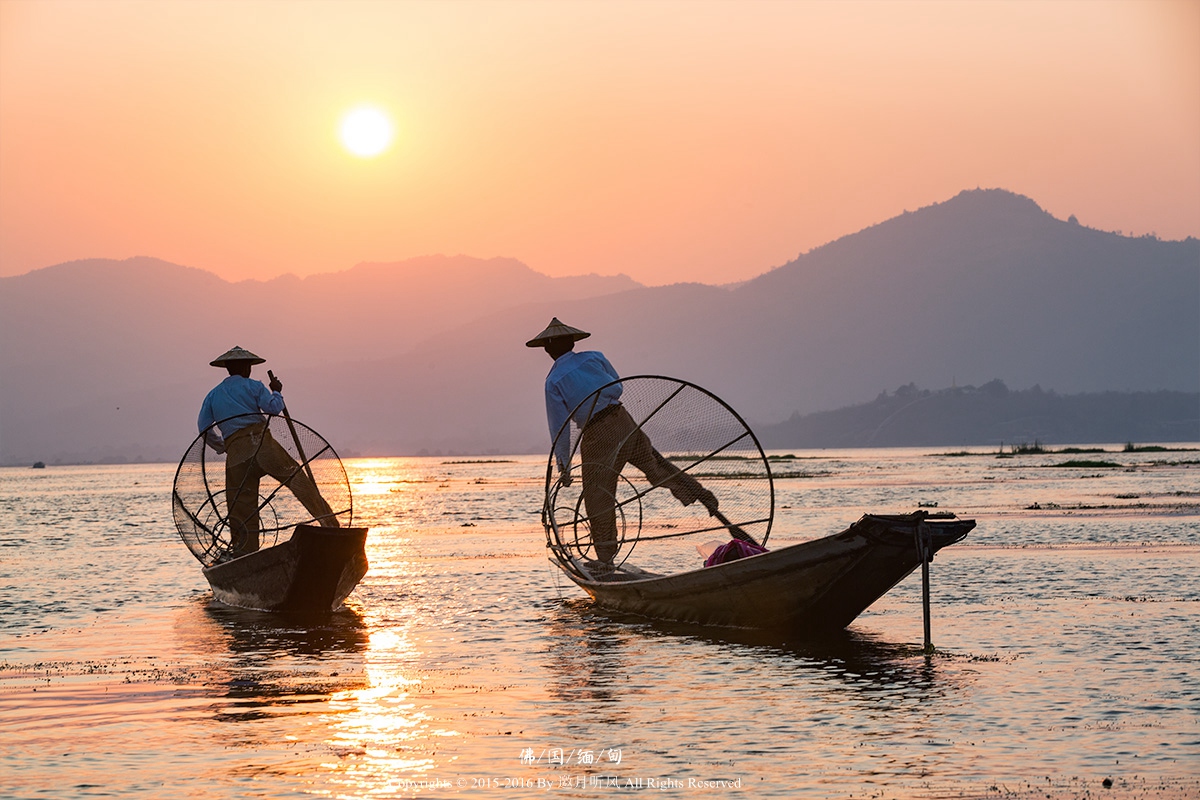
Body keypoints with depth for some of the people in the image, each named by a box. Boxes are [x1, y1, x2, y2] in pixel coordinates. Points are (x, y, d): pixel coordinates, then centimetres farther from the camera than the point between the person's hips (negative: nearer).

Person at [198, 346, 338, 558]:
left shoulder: (213, 395, 19)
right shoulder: (253, 386, 8)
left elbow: (204, 429, 14)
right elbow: (273, 407, -4)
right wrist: (276, 392, 15)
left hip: (235, 454, 3)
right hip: (261, 443, -3)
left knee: (241, 505, 5)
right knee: (298, 479, -1)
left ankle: (243, 552, 3)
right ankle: (329, 523, -9)